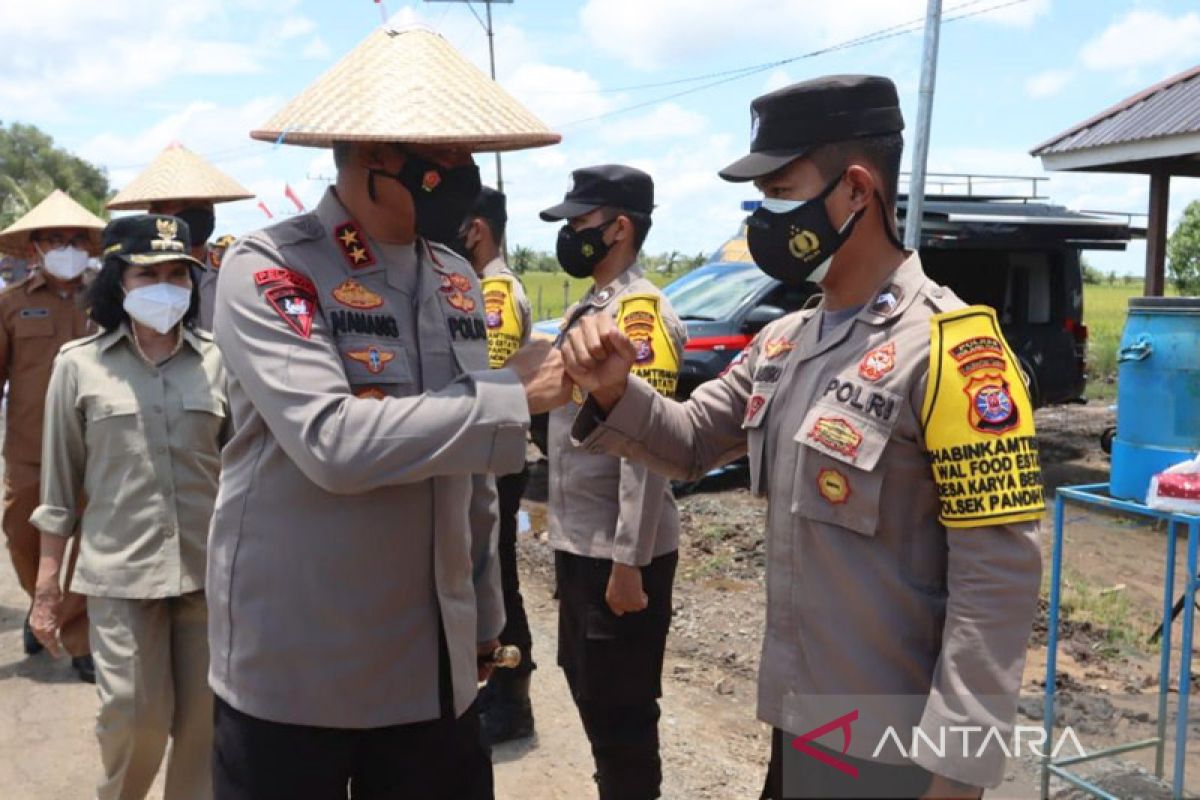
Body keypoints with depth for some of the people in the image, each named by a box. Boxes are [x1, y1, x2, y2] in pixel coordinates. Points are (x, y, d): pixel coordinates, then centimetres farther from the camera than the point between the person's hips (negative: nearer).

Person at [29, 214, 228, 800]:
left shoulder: (216, 360, 2)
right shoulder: (79, 365, 1)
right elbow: (59, 485, 4)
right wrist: (46, 585, 4)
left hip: (210, 567, 1)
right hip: (120, 569, -1)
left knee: (204, 718, 8)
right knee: (135, 718, 2)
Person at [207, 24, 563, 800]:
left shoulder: (458, 279, 6)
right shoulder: (267, 269, -12)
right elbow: (332, 442, -27)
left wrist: (484, 617, 15)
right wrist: (512, 399, -22)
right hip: (293, 669, -5)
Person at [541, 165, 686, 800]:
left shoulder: (639, 312, -18)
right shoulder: (589, 308, 12)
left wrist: (629, 561, -23)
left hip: (618, 552, -10)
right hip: (578, 543, 10)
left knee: (621, 707, 5)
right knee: (588, 690, 22)